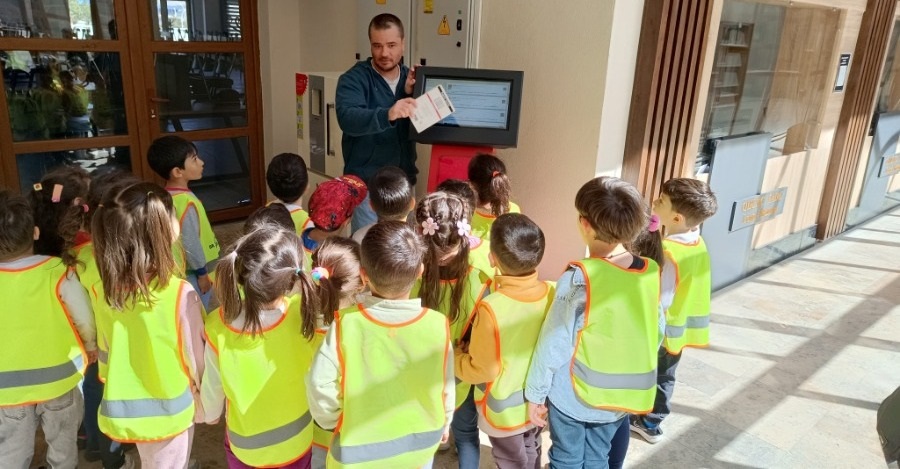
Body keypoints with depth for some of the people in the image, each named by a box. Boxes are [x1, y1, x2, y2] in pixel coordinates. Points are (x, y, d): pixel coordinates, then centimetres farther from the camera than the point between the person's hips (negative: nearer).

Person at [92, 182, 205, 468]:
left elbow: (111, 347, 0)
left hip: (123, 406, 5)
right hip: (169, 409, -5)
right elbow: (196, 358, -16)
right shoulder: (180, 293, -26)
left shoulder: (105, 289, -11)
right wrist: (204, 402, 1)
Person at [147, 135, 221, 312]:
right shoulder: (186, 202, -26)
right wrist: (202, 273, -15)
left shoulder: (167, 196, 2)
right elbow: (191, 242, -24)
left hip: (180, 270, 9)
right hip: (192, 272, -9)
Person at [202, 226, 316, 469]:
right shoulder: (305, 314, -33)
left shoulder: (217, 327, -27)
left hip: (244, 444, 1)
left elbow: (212, 388, -10)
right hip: (297, 441, 0)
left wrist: (209, 414, 8)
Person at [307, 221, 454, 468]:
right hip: (419, 445, 1)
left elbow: (320, 384, -21)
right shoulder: (437, 325, -22)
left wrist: (331, 420, 1)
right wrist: (443, 422, 13)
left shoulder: (346, 323, -27)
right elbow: (445, 386, -8)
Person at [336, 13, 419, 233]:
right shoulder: (354, 79, -9)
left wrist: (412, 94, -16)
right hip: (367, 184, -5)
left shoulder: (410, 77, 6)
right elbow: (348, 119, -29)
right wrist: (387, 115, -46)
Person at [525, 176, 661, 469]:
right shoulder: (653, 274, -7)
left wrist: (535, 393, -6)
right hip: (621, 395, 5)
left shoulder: (579, 277, -22)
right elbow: (656, 334, 4)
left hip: (574, 396, -4)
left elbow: (554, 343, -17)